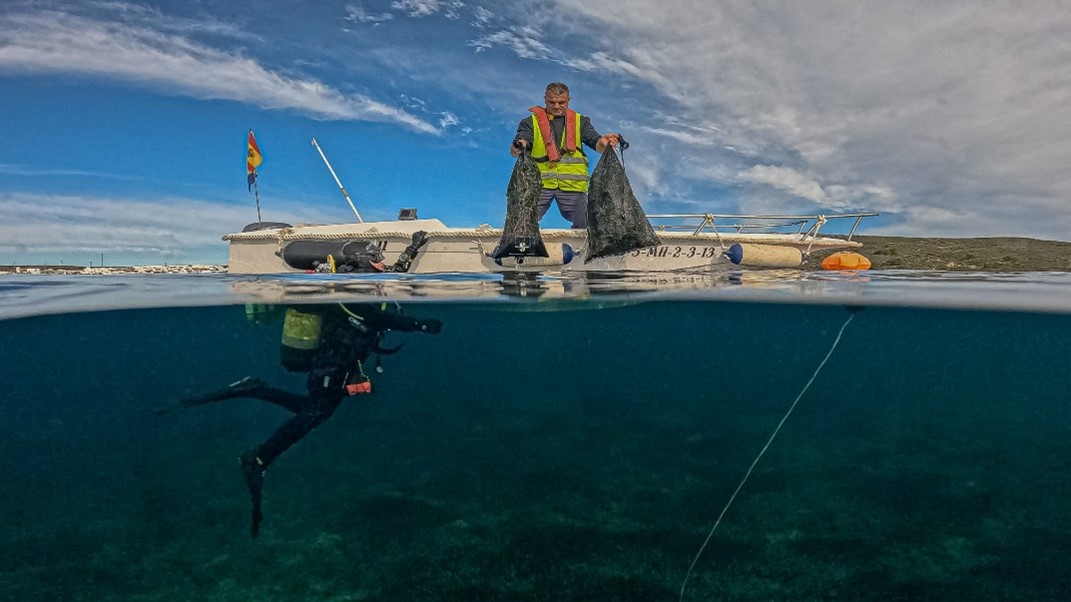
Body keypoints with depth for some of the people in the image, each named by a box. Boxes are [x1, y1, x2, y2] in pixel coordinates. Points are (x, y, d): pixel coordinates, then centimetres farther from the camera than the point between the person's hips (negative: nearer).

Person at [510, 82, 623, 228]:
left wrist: (604, 142, -25)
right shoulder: (531, 122, 8)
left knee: (584, 228, 5)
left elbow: (595, 142, 0)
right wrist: (517, 148, -32)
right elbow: (517, 147, -5)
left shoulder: (580, 121, 14)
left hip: (573, 184, 1)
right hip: (539, 183, -1)